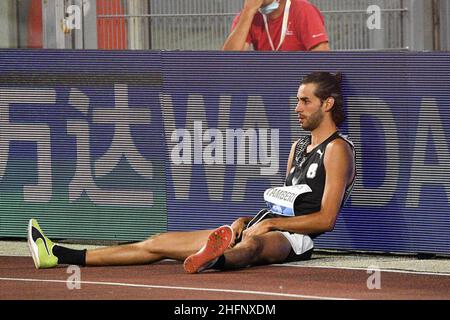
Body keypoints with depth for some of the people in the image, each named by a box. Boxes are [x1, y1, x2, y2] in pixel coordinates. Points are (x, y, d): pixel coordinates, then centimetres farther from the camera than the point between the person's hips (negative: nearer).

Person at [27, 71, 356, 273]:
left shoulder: (337, 149, -4)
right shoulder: (298, 147, 25)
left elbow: (325, 219, -12)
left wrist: (270, 222, -14)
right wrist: (244, 220, 9)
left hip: (296, 239, -9)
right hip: (262, 226, 9)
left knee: (252, 243, -47)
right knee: (158, 243, 1)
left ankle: (215, 260, -85)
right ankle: (59, 255, -3)